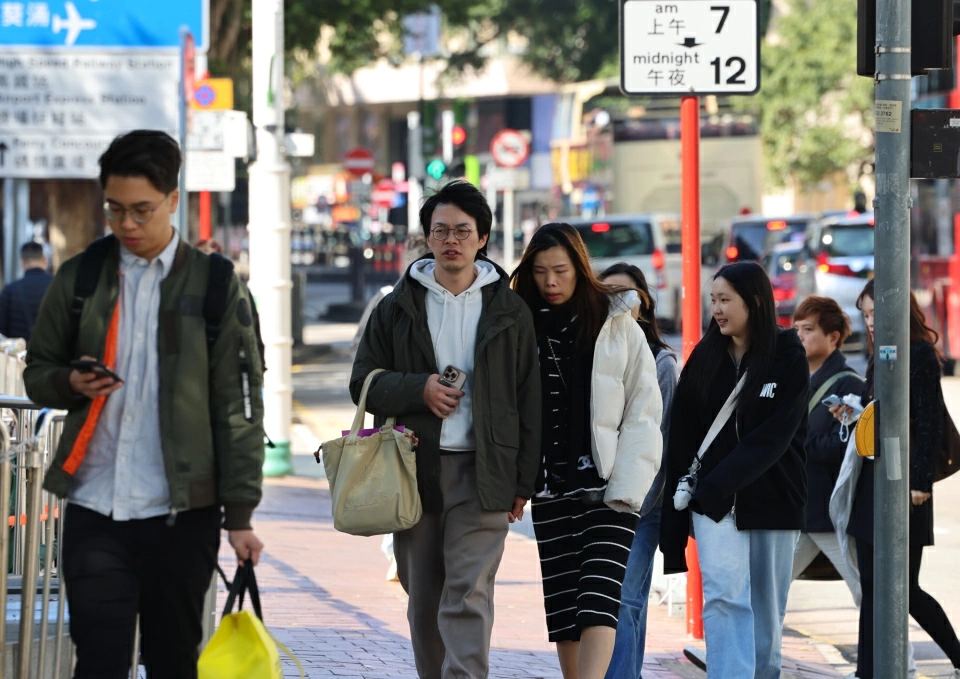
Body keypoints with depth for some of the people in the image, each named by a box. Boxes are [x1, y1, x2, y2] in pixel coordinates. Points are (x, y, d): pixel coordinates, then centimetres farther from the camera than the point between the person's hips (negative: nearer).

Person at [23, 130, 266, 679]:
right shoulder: (79, 278, 7)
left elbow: (239, 407, 0)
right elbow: (37, 373, 15)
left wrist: (240, 514, -5)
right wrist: (70, 383, -10)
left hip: (182, 511, -1)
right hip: (95, 507, 1)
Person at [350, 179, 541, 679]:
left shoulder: (509, 312, 6)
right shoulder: (397, 308, 9)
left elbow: (528, 401, 7)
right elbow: (364, 382, 9)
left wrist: (522, 482, 2)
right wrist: (419, 389, -10)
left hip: (481, 472, -2)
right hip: (414, 469, 2)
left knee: (468, 596, -12)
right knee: (423, 599, 9)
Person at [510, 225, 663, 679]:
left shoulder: (618, 327, 1)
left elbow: (643, 413, -1)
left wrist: (626, 485, -10)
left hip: (607, 488, -3)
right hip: (551, 489, 3)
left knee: (597, 605, -14)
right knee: (561, 607, 4)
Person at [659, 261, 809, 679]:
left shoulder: (788, 359, -1)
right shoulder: (705, 359, 8)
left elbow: (775, 437, -10)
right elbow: (683, 436, 8)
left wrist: (717, 485, -17)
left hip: (773, 501, -1)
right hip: (713, 502, 1)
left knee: (767, 609, 4)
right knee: (724, 595, -15)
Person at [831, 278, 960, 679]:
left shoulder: (920, 355, -10)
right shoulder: (879, 358, 15)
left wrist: (921, 482, -19)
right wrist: (851, 417, 0)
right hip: (871, 481, 8)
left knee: (905, 588, -5)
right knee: (871, 586, 6)